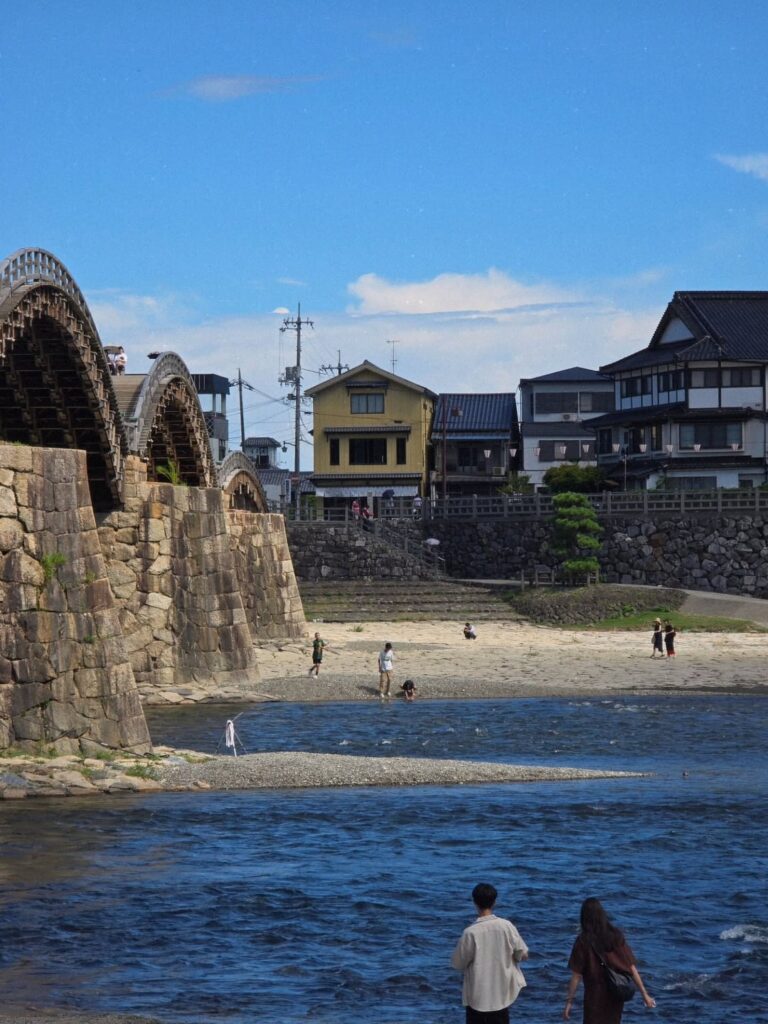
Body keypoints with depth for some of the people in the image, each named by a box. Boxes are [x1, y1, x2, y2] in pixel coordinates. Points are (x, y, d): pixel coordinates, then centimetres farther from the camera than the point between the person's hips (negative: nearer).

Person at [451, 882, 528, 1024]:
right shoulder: (507, 926, -8)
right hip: (501, 995, 3)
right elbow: (523, 955, 0)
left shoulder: (471, 932, -16)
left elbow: (458, 964, -7)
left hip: (477, 996, -3)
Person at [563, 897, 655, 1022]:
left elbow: (576, 975, -13)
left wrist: (569, 1002, -6)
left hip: (595, 997, -4)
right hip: (616, 996, 4)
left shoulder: (583, 941, -13)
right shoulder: (616, 936, -4)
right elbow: (631, 968, -4)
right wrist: (644, 994, 1)